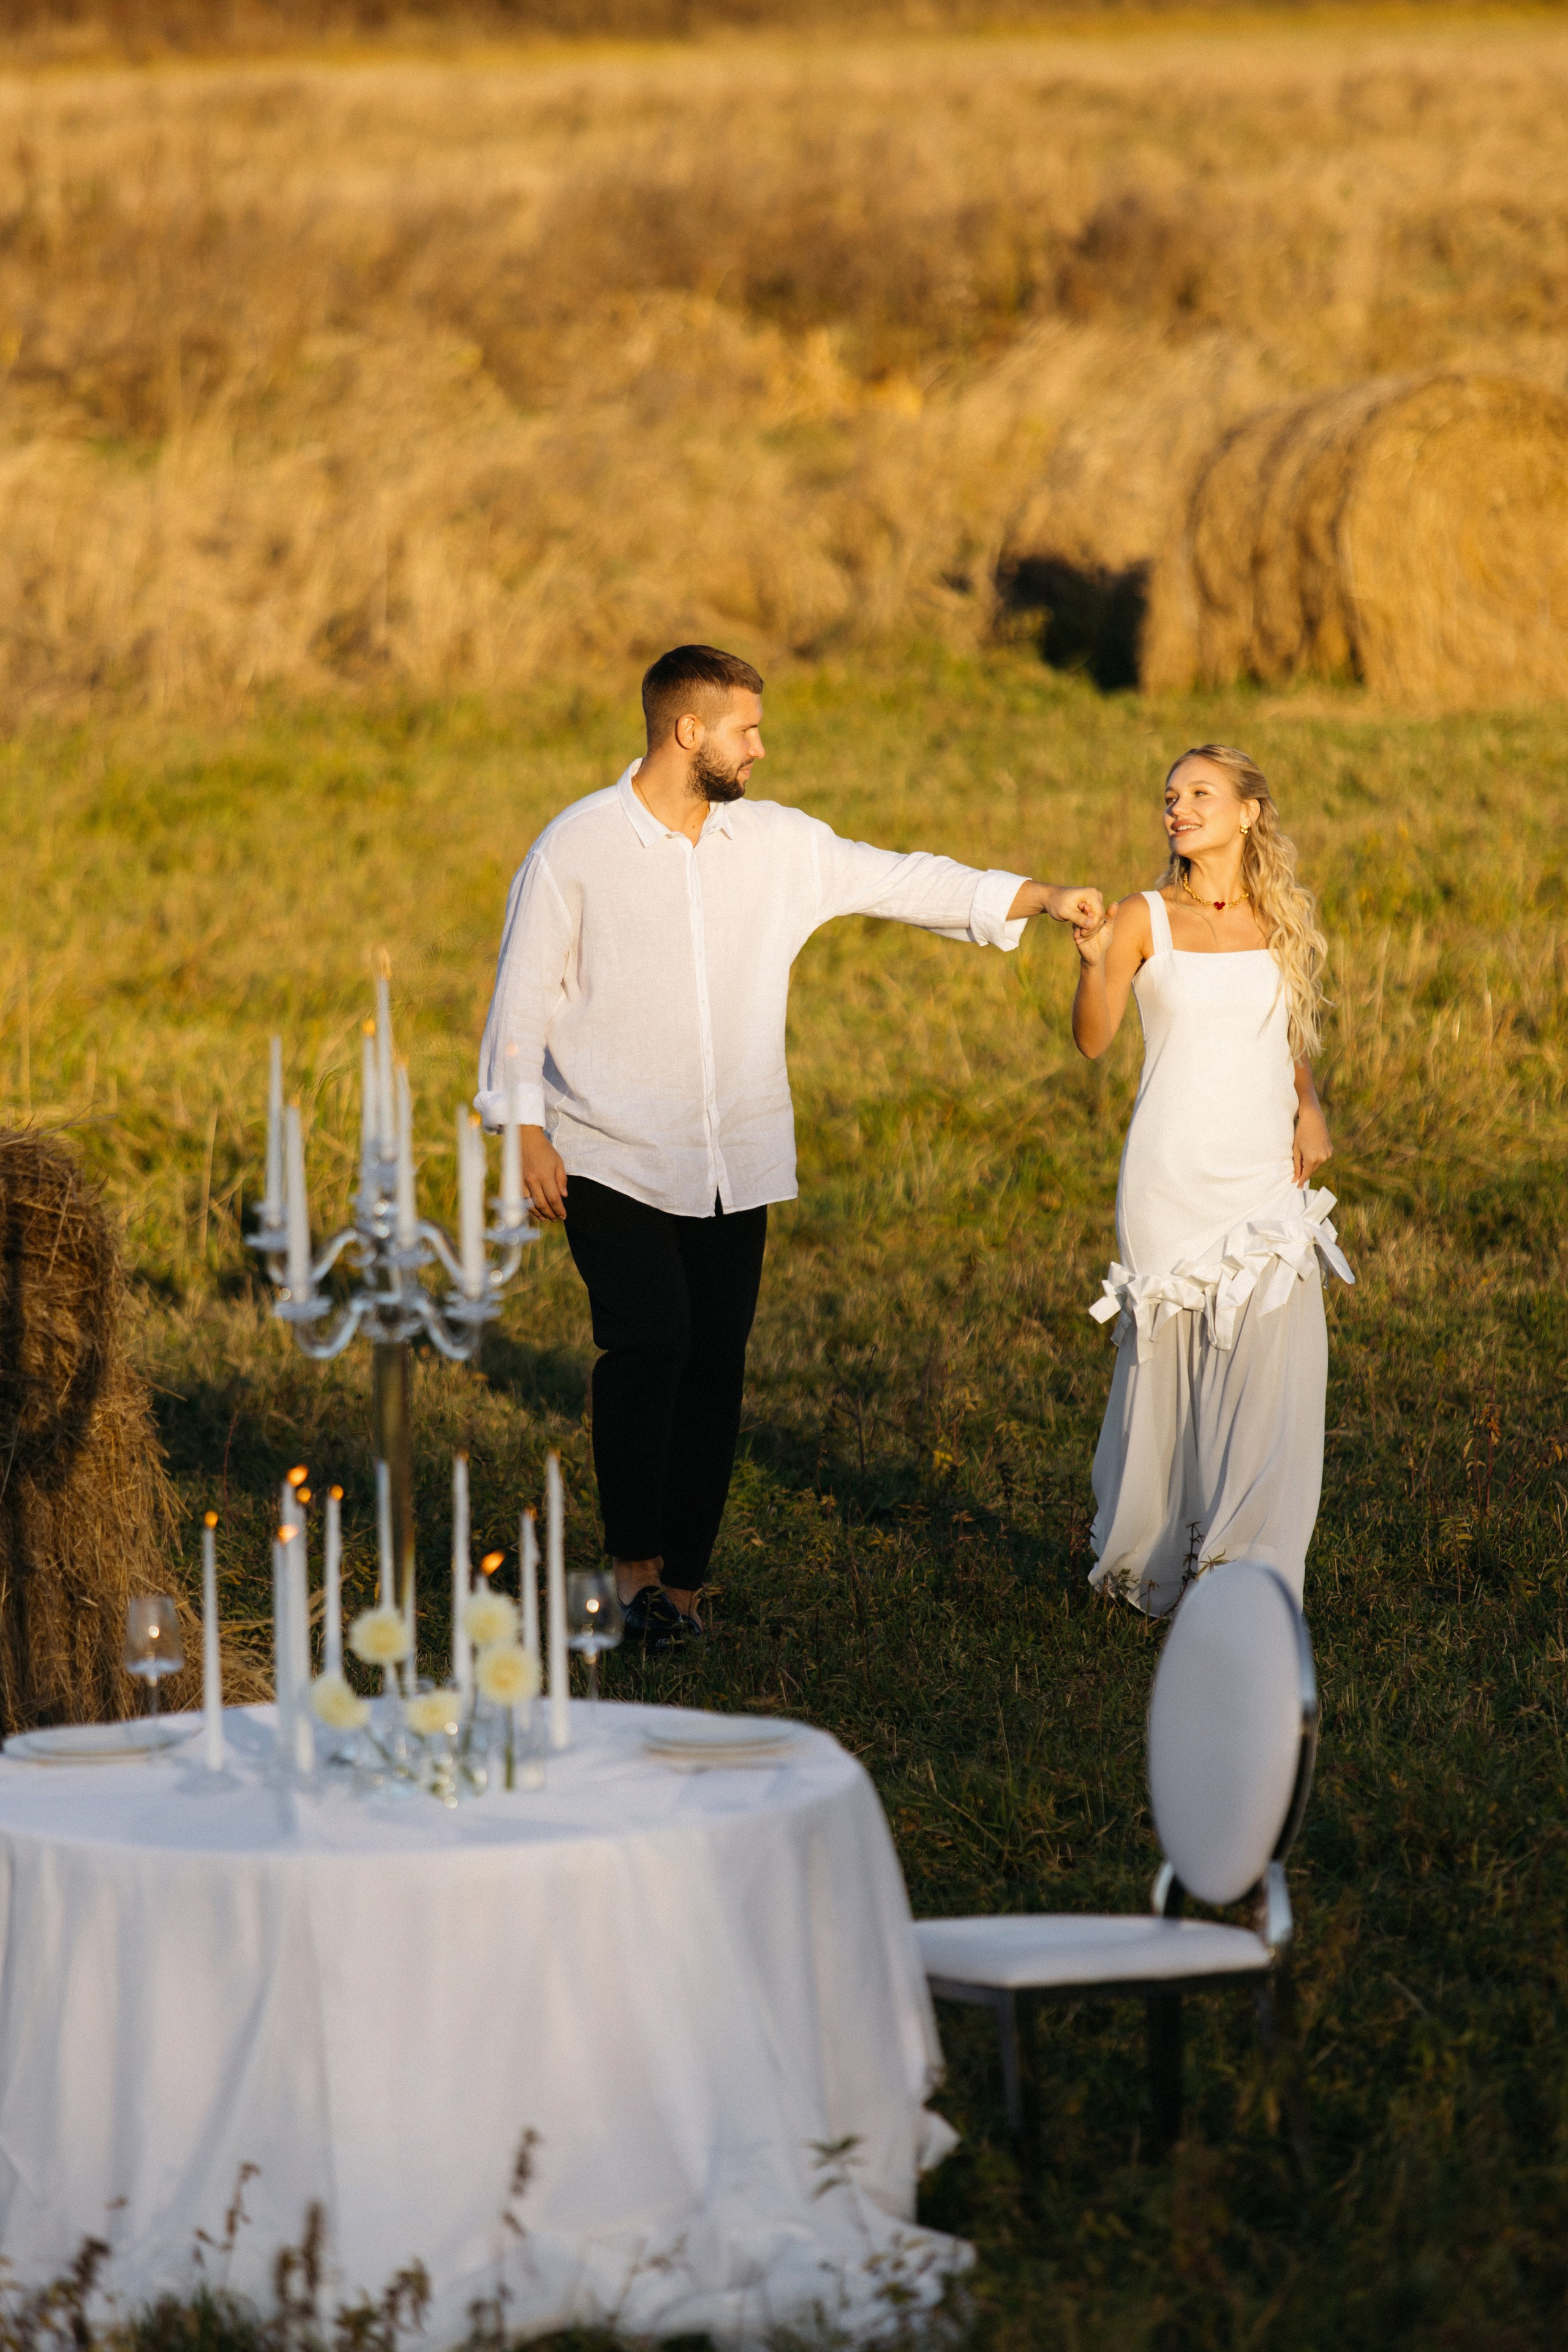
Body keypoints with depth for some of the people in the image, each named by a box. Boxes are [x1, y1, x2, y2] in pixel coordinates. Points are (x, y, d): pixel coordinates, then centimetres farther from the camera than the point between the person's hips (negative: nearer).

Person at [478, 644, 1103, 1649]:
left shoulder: (779, 844, 6)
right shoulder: (578, 847, -5)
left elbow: (900, 880, 11)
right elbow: (524, 993, -2)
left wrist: (1041, 897, 5)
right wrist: (525, 1131, -8)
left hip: (736, 1163, 4)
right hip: (613, 1160, -4)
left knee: (715, 1360, 3)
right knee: (649, 1341, -19)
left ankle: (683, 1578, 13)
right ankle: (636, 1565, -8)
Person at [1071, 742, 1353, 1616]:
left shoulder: (1283, 922, 10)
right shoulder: (1146, 919, 0)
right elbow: (1094, 1039, -11)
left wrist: (1310, 1109, 4)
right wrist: (1093, 961, -29)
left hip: (1266, 1174, 2)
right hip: (1174, 1174, -2)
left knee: (1273, 1363, -9)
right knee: (1168, 1362, 0)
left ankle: (1249, 1565, -7)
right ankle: (1153, 1557, 15)